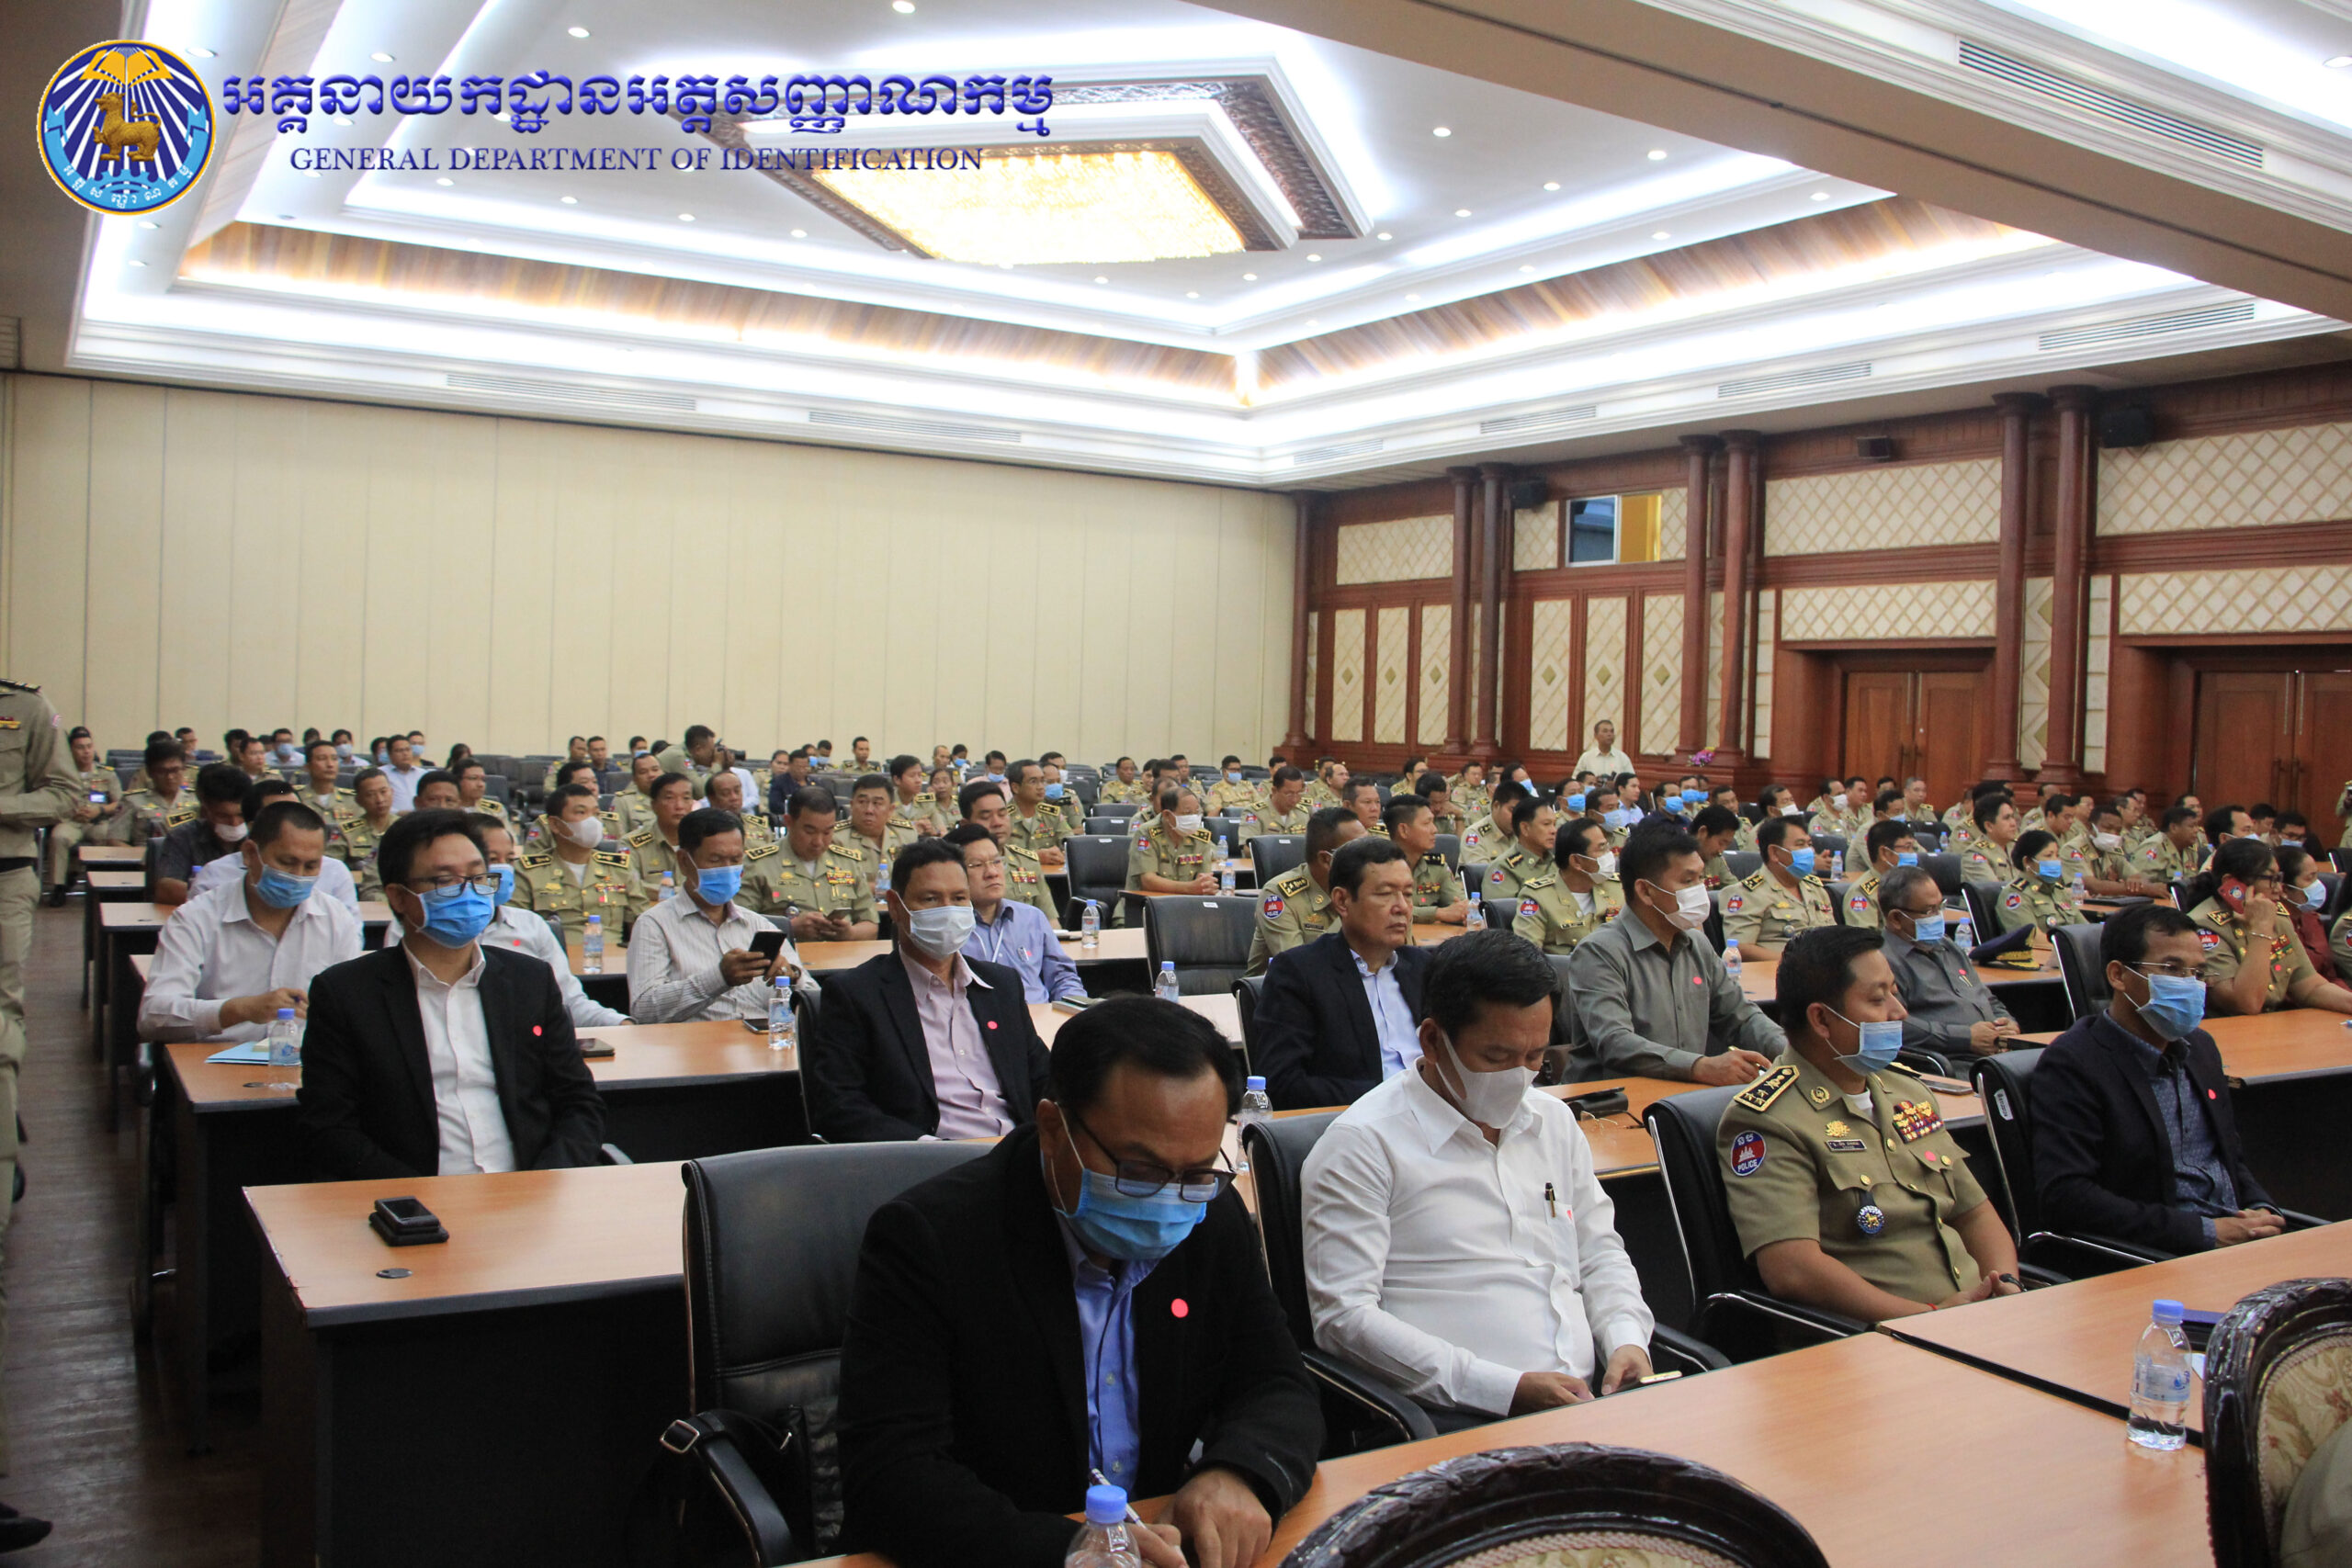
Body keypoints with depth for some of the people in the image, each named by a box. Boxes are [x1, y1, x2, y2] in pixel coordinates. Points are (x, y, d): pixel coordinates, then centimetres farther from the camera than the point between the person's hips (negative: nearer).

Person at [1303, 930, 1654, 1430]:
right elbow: (1344, 1317, -12)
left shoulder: (1553, 1121, 19)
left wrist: (1628, 1338, 4)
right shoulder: (1362, 1144, -5)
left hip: (1593, 1395, 8)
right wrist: (1509, 1389, -17)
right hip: (1461, 1417, -7)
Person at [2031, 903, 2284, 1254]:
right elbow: (2066, 1198, -20)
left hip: (2237, 1236, 8)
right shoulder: (2071, 1063, -11)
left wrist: (2263, 1211, 3)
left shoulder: (2200, 1047, 16)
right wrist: (2206, 1231, -18)